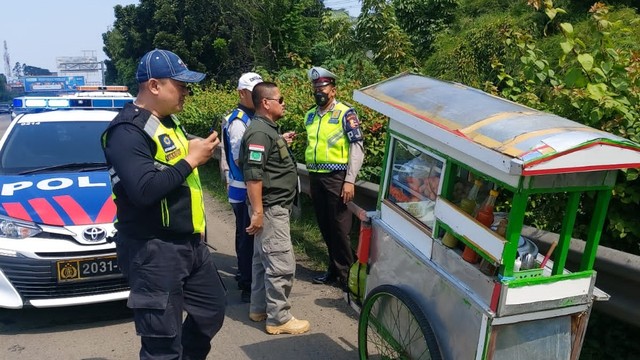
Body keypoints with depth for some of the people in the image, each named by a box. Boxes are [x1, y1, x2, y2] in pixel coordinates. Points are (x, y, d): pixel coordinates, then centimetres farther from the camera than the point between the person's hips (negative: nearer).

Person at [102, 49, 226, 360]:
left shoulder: (168, 121, 13)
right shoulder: (129, 131, -18)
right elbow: (144, 190, -30)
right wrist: (191, 159, -21)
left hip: (190, 242, 10)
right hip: (154, 251, -10)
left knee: (212, 310, 22)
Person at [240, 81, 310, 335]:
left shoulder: (268, 128, 14)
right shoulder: (260, 132, -19)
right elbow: (253, 174, -25)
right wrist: (257, 212, -25)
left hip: (275, 207, 11)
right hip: (270, 208, -11)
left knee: (264, 259, 17)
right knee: (281, 264, -5)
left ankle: (259, 308, 29)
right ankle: (278, 319, 6)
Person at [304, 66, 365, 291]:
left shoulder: (345, 113, -6)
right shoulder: (310, 116, 12)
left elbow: (357, 148, -10)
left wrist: (350, 181, -16)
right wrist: (311, 179, 17)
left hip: (336, 178, -6)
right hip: (316, 178, 6)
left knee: (340, 228, -1)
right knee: (325, 227, 13)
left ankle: (346, 273, 13)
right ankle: (334, 269, 28)